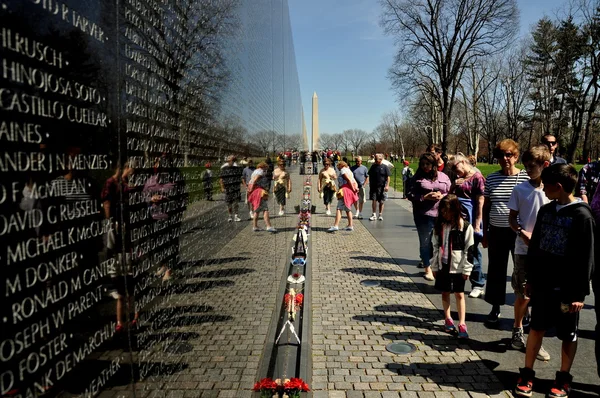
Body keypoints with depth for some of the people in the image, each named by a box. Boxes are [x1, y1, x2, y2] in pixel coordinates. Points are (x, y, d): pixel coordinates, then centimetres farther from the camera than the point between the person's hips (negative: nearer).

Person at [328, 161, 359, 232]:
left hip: (345, 190, -10)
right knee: (348, 209, 17)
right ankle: (350, 225, 18)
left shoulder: (343, 170, -3)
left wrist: (353, 189, -14)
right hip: (350, 191, 10)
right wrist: (355, 188, 0)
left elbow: (348, 179, -16)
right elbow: (354, 182, 16)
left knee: (339, 208, -14)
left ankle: (336, 225, -23)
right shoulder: (349, 170, 25)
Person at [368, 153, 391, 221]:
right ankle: (374, 215, 3)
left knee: (381, 202, 6)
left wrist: (387, 185, -12)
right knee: (373, 200, -3)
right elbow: (370, 176, 15)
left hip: (382, 187, -2)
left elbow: (388, 177, -3)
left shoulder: (385, 167, -2)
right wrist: (370, 184, 11)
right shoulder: (373, 166, 7)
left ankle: (380, 215, 17)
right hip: (373, 186, 2)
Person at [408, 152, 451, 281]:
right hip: (423, 215, -1)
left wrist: (442, 196, -13)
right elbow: (411, 195, -2)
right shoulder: (417, 178, 2)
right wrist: (425, 197, -16)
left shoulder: (443, 177, 7)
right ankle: (427, 269, 23)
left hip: (442, 215, 1)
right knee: (425, 242, 8)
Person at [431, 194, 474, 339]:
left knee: (459, 294, 2)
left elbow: (469, 249, -9)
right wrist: (434, 266, 7)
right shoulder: (439, 225, 3)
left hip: (457, 267, -4)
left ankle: (462, 324, 6)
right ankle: (448, 319, 27)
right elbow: (435, 246, 7)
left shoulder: (465, 227, -10)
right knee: (445, 292, 13)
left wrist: (466, 269, -10)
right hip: (442, 265, 4)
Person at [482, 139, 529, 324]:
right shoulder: (491, 179, 4)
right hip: (497, 232, 3)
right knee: (495, 271, 10)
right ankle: (495, 308, 25)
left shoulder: (525, 178, -5)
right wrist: (485, 232, 10)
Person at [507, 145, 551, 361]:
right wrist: (522, 233, -15)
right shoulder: (520, 189, -2)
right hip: (524, 250, 0)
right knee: (524, 295, 7)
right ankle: (517, 330, 30)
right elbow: (512, 218, 3)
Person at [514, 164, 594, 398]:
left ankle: (563, 379, 28)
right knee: (536, 328, 12)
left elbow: (586, 259, -13)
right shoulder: (546, 211, 4)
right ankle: (527, 374, 23)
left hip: (566, 288, -5)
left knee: (568, 335, 12)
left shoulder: (582, 216, -13)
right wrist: (530, 278, 11)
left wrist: (579, 293, -13)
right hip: (542, 284, 5)